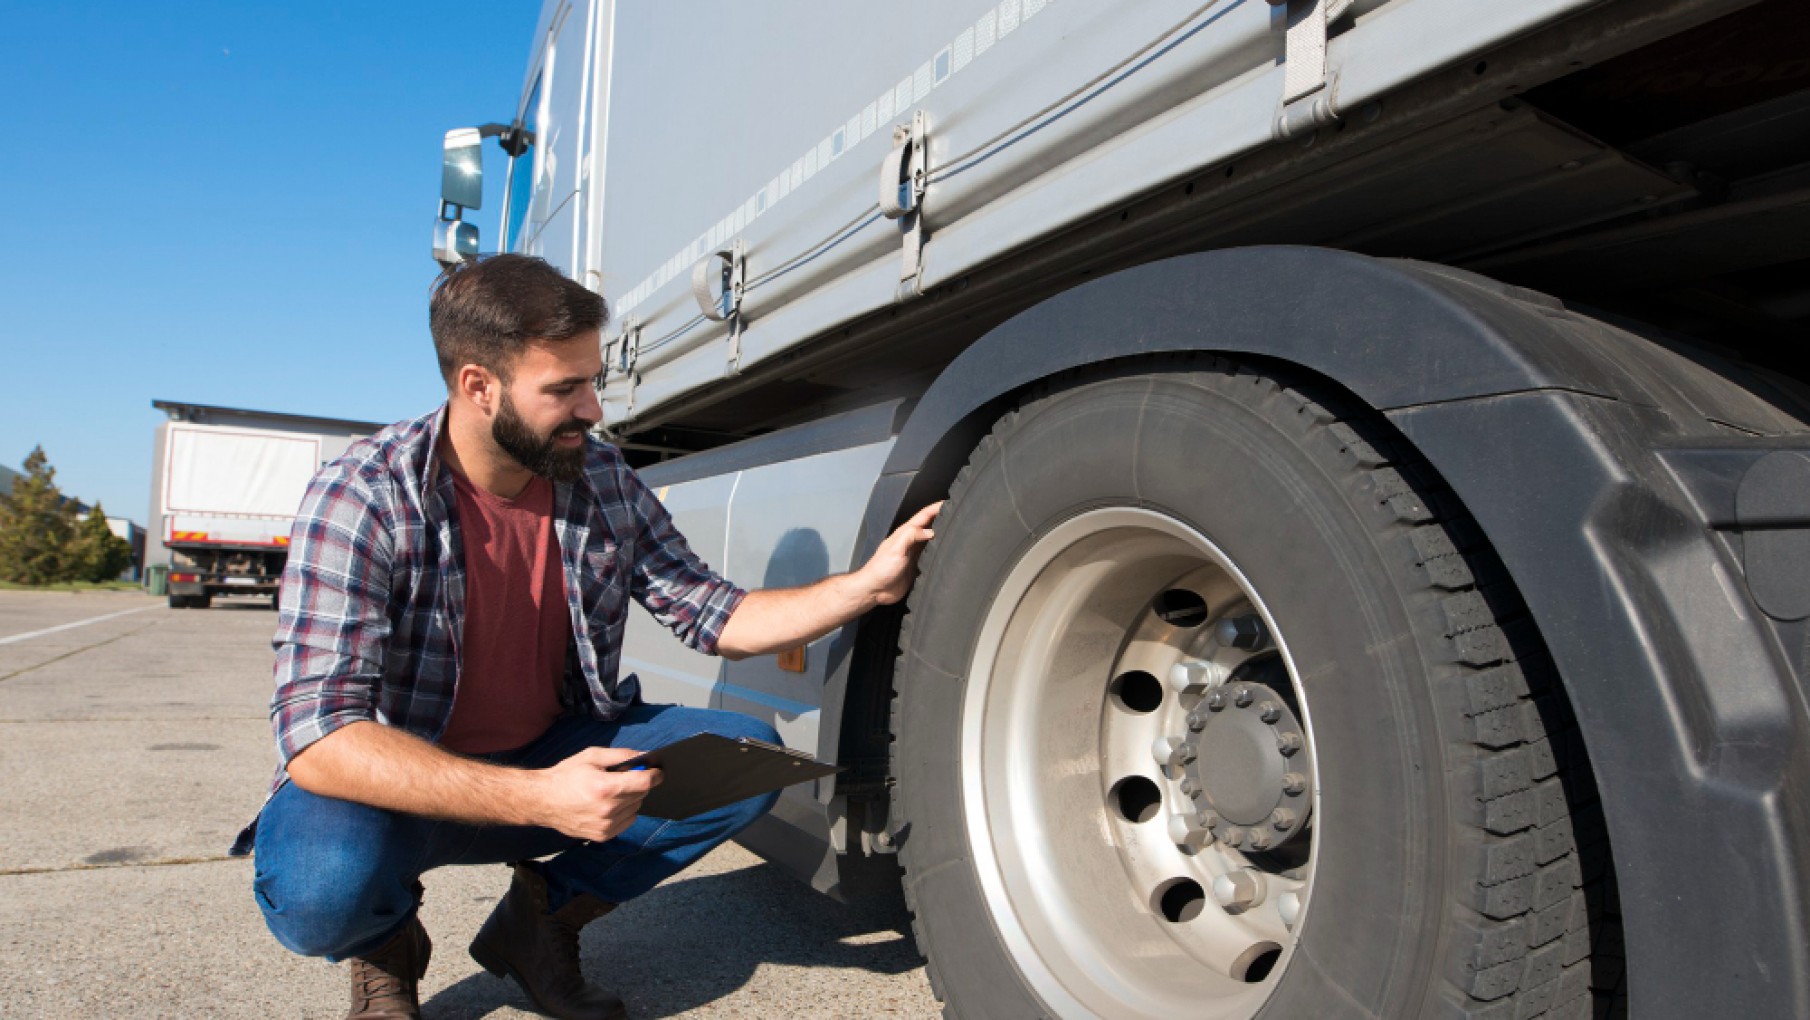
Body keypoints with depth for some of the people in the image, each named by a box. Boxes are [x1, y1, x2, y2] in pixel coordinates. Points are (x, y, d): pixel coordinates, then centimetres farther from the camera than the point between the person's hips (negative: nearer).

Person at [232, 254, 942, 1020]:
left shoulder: (604, 481, -7)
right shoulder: (365, 498, -23)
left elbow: (716, 618, -1)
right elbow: (317, 735, -31)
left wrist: (867, 586, -14)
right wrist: (537, 799, -42)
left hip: (555, 753, 5)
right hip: (400, 782, -4)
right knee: (322, 886, -37)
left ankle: (543, 917, 6)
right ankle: (387, 946, 3)